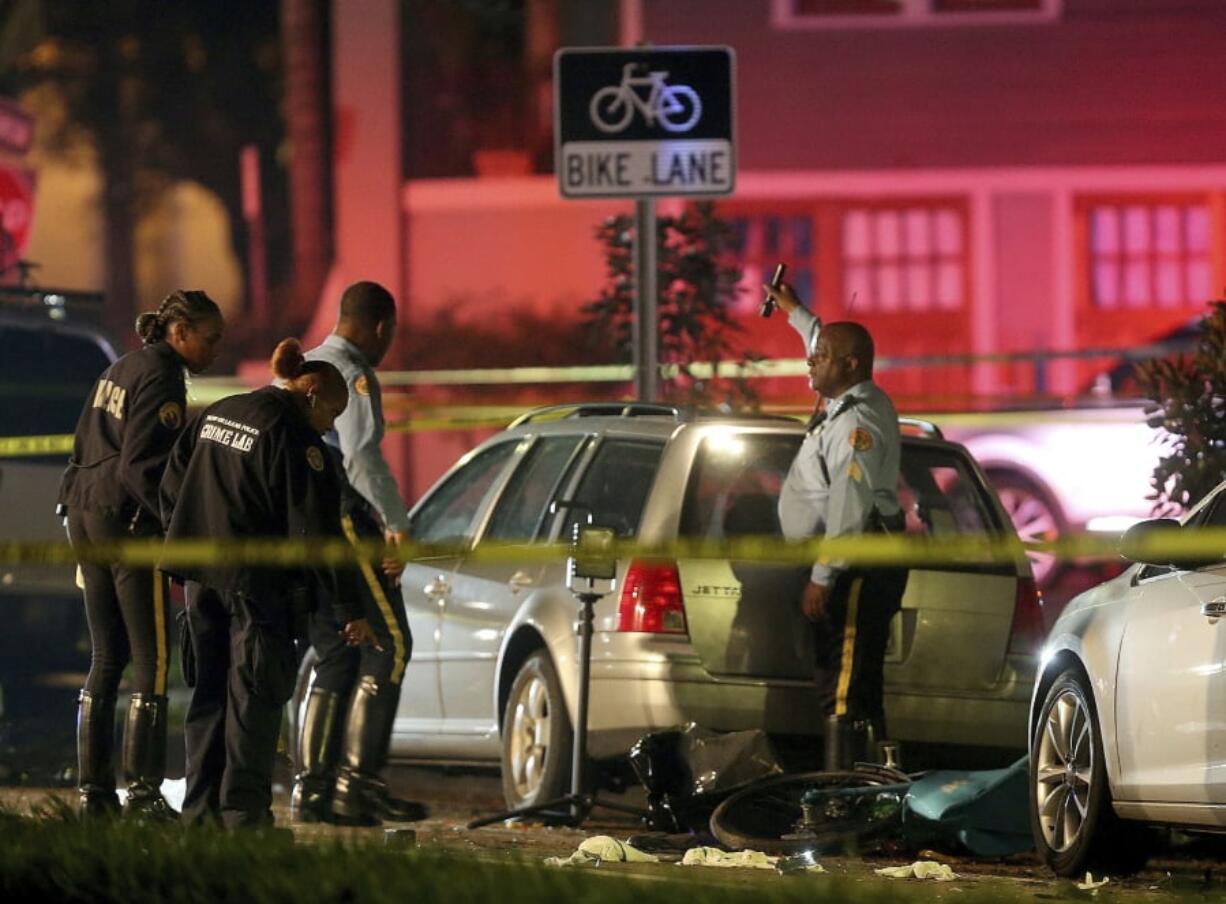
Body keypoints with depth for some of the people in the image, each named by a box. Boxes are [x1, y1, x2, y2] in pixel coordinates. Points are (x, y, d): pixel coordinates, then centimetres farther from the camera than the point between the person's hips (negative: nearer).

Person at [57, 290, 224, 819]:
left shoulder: (117, 373, 17)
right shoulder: (161, 380, -11)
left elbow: (83, 451, 19)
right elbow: (142, 467, -19)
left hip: (86, 516, 9)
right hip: (129, 519, -9)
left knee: (107, 658, 11)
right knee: (152, 660, -7)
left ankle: (93, 788, 10)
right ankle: (142, 790, -11)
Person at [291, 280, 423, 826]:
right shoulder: (352, 375, -8)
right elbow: (361, 453, -21)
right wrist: (396, 524, -24)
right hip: (340, 521, -9)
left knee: (336, 656, 12)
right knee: (388, 645, -8)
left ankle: (311, 786, 5)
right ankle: (358, 779, -16)